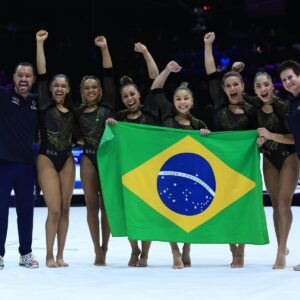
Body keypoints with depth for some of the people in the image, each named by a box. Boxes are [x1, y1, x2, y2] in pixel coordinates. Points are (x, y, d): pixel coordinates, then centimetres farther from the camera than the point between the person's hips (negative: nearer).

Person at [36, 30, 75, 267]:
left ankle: (60, 255, 11)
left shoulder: (72, 111, 10)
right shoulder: (45, 106, -1)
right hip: (47, 160, -4)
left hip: (67, 161, 4)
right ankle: (49, 256, 1)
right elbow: (42, 75, -7)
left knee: (65, 209, 3)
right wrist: (40, 44, -9)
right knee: (54, 209, -11)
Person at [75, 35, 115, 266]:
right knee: (92, 204, -1)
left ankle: (104, 249, 7)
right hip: (88, 159, 1)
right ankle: (98, 251, 3)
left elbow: (109, 77, 0)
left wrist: (104, 49, -2)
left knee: (106, 204, 1)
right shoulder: (78, 113, 10)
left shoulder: (107, 106, 6)